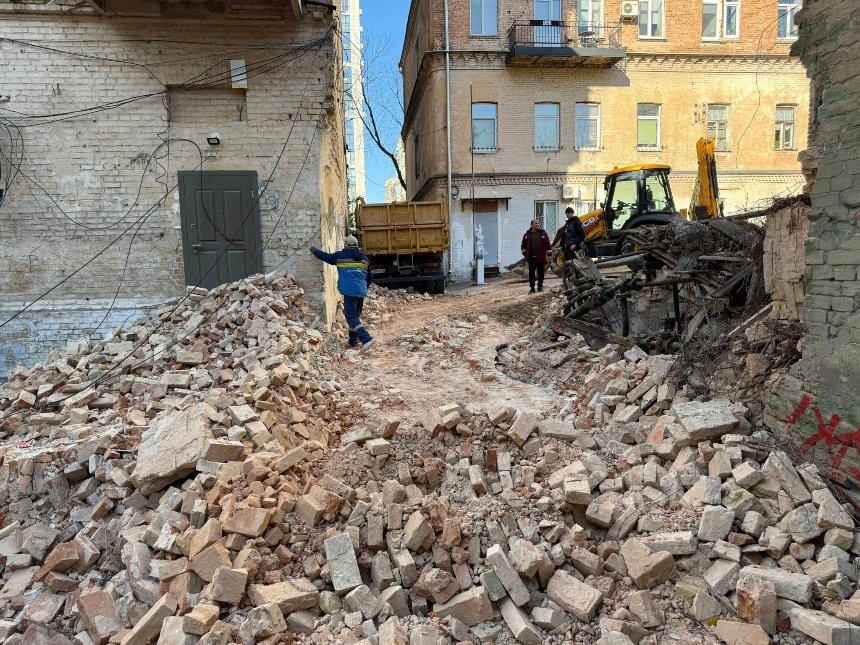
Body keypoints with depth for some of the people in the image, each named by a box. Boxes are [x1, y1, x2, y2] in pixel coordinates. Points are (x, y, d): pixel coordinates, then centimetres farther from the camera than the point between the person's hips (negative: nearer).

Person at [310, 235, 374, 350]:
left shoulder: (341, 256, -1)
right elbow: (369, 277, 20)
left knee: (351, 317, -8)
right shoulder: (364, 258, 15)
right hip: (361, 291, 6)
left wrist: (314, 250, 28)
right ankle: (354, 341, 23)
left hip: (350, 291, -6)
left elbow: (326, 257, 10)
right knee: (356, 315, 18)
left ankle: (366, 339, -22)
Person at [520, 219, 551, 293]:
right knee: (531, 273, 1)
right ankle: (532, 287, 7)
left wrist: (548, 253, -6)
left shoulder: (543, 233, 2)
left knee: (540, 272, 6)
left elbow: (547, 244, 0)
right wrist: (525, 254, 4)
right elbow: (523, 245, 11)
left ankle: (540, 286, 19)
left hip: (540, 257, -1)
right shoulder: (527, 235, 7)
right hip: (531, 258, 1)